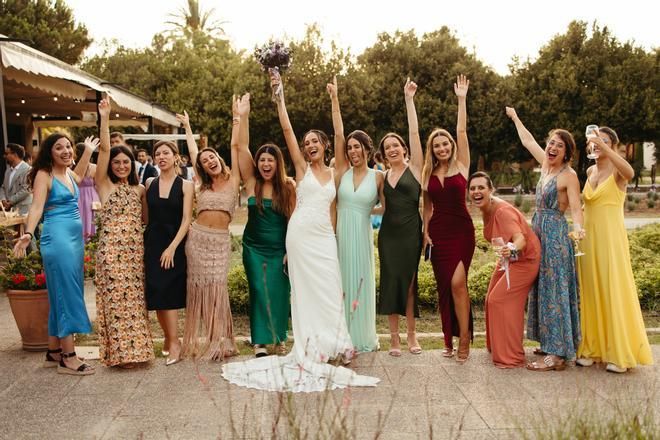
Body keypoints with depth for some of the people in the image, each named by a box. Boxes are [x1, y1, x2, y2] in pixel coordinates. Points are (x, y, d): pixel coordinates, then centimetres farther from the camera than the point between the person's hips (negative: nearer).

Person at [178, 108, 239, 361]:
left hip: (220, 240, -2)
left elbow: (235, 146, 0)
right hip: (197, 237, 2)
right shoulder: (203, 184, 10)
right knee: (198, 286, 4)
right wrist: (187, 126, 32)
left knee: (217, 287, -3)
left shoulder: (232, 180, 4)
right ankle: (199, 341, 12)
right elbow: (193, 151, 22)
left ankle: (218, 341, 5)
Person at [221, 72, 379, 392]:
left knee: (329, 289, 1)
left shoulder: (333, 174, 13)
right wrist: (279, 97, -8)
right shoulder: (302, 167, 4)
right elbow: (287, 129, -4)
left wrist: (333, 234, 12)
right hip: (301, 234, -3)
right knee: (306, 290, 1)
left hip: (325, 236, 3)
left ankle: (329, 343, 11)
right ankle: (311, 347, 8)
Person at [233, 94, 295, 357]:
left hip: (280, 248, 0)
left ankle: (280, 339, 18)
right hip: (254, 247, 1)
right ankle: (260, 341, 9)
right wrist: (243, 116, -16)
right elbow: (242, 148, -9)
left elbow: (293, 219, -2)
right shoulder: (251, 182, -2)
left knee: (280, 293, 4)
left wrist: (291, 250, -5)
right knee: (259, 292, 2)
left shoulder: (288, 187, -3)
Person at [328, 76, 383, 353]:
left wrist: (368, 210, -8)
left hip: (362, 234, -1)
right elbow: (338, 133, -4)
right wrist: (334, 99, -8)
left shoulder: (377, 177, 0)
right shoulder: (342, 171, 2)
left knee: (361, 283, 5)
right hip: (340, 232, 1)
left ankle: (362, 338, 18)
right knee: (341, 283, 6)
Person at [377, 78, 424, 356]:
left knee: (409, 282, 2)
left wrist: (408, 99, -8)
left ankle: (411, 335, 15)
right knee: (391, 282, 0)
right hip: (389, 232, 3)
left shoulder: (415, 167, 1)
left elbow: (414, 132, -7)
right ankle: (394, 337, 8)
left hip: (411, 231, -3)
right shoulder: (383, 177, 12)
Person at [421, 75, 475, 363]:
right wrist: (426, 231, 2)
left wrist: (462, 99, -9)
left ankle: (464, 338, -6)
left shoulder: (461, 165, 1)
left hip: (461, 230, -3)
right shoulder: (428, 173, 9)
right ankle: (449, 340, 16)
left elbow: (462, 131, -8)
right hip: (438, 232, 3)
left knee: (457, 282, -16)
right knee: (444, 286, 6)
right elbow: (427, 206, 11)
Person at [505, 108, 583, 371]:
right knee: (542, 288, 12)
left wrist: (578, 228, -39)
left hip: (555, 235, -8)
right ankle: (550, 343, 22)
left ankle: (557, 354, -5)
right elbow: (527, 140, 23)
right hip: (539, 232, 8)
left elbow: (576, 208, -19)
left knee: (554, 290, -8)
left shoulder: (569, 175, -12)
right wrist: (514, 117, 34)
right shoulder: (545, 164, 9)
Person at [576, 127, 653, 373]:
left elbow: (630, 173, -33)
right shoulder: (590, 171, 12)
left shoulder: (617, 171, -7)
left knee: (614, 292, -5)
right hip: (589, 237, 6)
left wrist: (605, 149, -40)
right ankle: (592, 348, 17)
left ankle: (620, 354, 2)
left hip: (611, 237, -6)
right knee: (591, 292, 8)